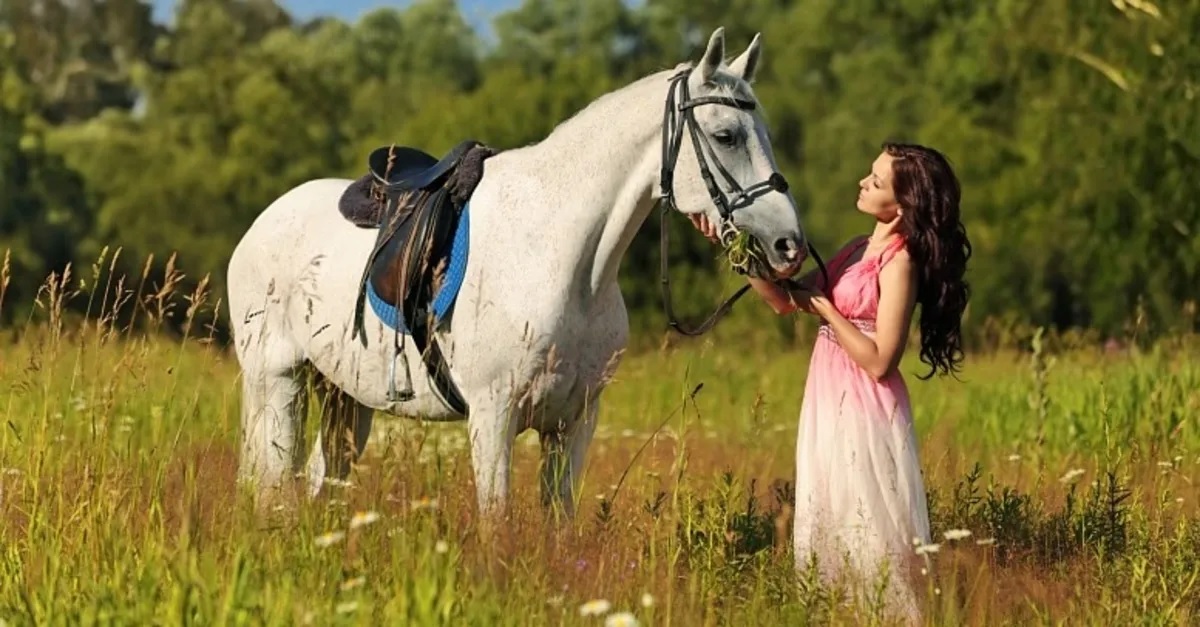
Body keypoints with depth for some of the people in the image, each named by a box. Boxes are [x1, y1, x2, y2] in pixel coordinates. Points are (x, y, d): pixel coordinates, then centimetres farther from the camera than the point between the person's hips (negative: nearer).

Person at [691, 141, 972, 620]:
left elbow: (879, 361, -20)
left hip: (865, 414, -9)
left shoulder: (900, 261, -15)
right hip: (828, 407, 9)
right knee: (830, 530, 14)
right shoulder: (859, 249, 10)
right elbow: (783, 300, 13)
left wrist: (824, 307, -15)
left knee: (867, 534, -2)